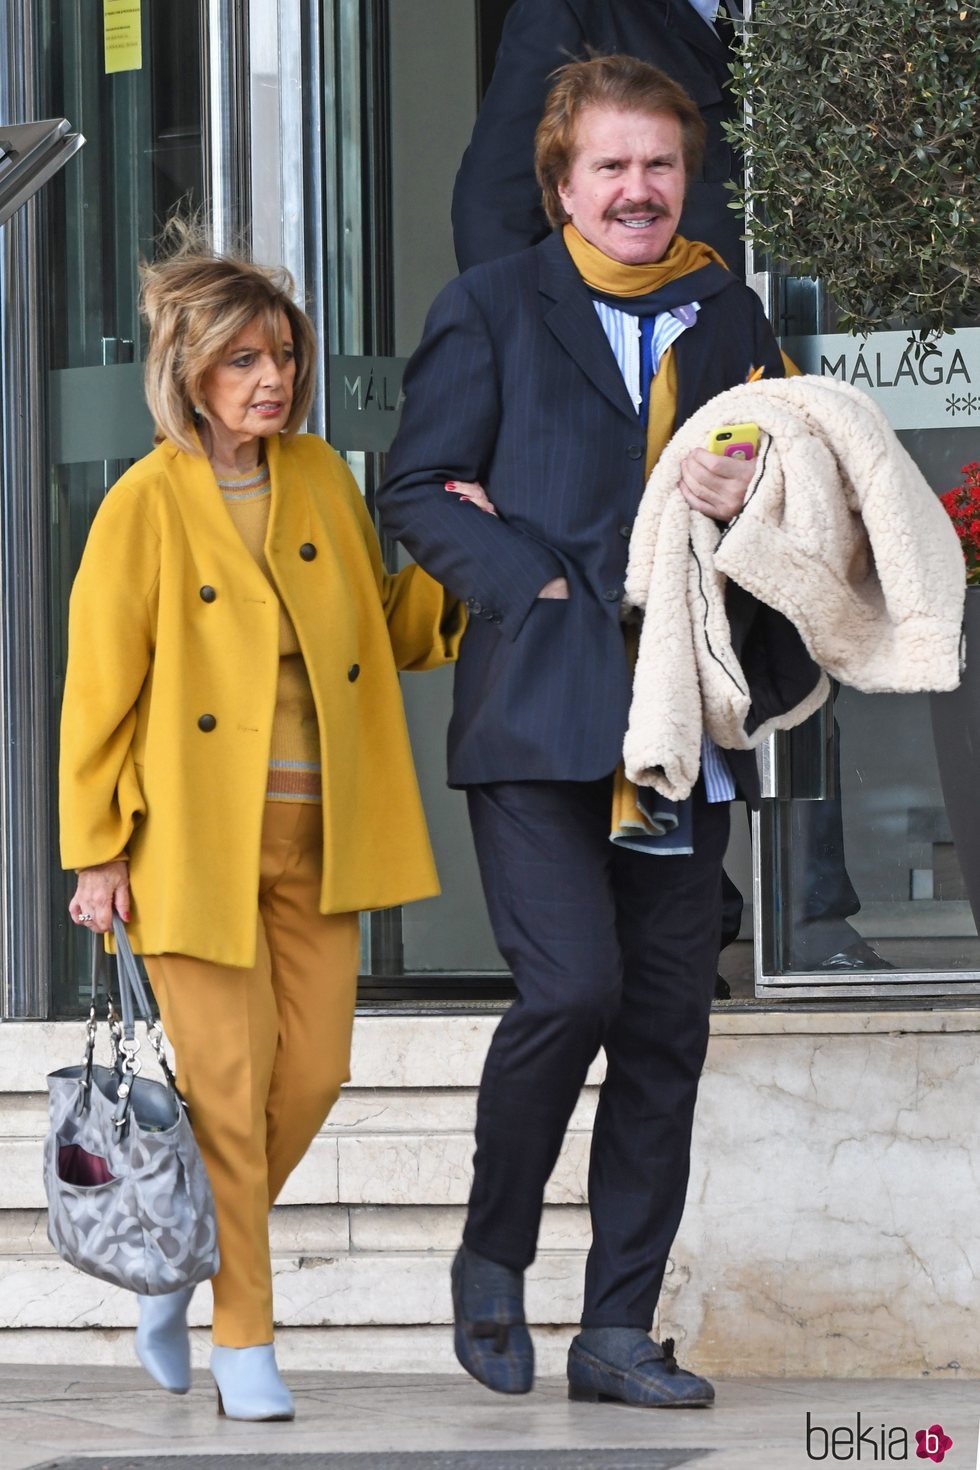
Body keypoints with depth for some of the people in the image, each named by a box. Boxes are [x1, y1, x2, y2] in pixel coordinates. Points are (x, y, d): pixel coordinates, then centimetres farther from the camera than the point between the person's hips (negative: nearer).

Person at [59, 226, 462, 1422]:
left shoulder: (321, 477, 6)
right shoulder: (144, 508, -10)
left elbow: (388, 626, 17)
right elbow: (100, 692, -7)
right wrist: (95, 855, -6)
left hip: (311, 836, 5)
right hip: (191, 835, -5)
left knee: (313, 1069, 4)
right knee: (230, 1078, -3)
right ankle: (241, 1340, 8)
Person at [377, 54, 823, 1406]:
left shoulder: (731, 320, 17)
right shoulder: (491, 310, 6)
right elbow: (418, 493, 2)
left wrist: (755, 503, -5)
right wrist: (540, 587, -10)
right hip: (542, 715, -4)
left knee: (667, 1024, 2)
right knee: (573, 985, -19)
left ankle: (619, 1332, 9)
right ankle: (493, 1258, 4)